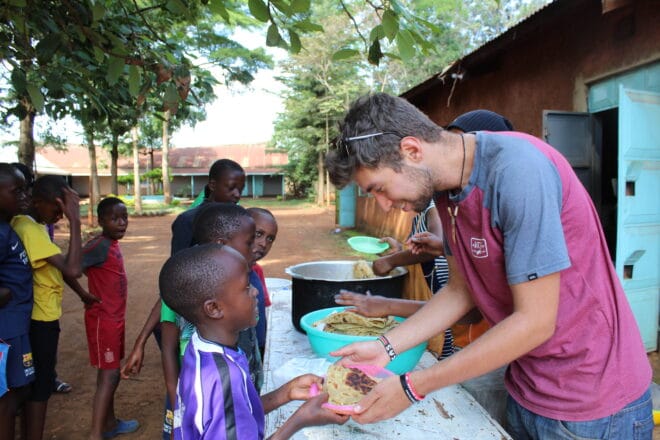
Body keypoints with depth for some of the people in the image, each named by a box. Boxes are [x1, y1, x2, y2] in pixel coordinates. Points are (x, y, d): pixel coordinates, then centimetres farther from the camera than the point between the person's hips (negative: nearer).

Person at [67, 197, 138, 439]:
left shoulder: (112, 244, 7)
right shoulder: (99, 245, -20)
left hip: (115, 317, 9)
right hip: (102, 319, -9)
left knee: (112, 373, 18)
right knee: (108, 375, -4)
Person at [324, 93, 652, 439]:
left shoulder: (518, 168, -27)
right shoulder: (446, 188, -3)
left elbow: (534, 322, -26)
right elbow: (461, 291, 4)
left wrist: (413, 387, -21)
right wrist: (386, 347, -5)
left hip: (593, 406, -6)